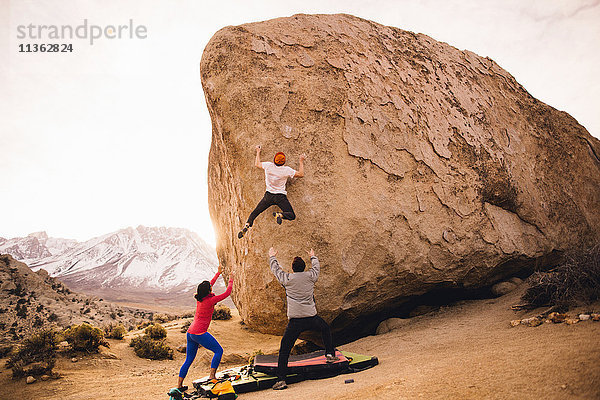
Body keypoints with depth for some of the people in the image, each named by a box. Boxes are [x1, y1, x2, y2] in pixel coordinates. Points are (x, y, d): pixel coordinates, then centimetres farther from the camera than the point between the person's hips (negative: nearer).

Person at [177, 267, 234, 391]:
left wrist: (218, 273, 36)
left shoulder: (199, 298, 8)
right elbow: (227, 293, -6)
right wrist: (231, 280, 8)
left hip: (190, 333, 8)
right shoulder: (210, 300, -13)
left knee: (189, 359, 15)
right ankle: (212, 375, -3)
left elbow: (209, 284, 26)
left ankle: (179, 385, 17)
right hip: (199, 334, -8)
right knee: (218, 350, 4)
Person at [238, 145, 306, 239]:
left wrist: (258, 152, 26)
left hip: (268, 195, 3)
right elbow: (301, 174, -3)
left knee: (255, 212, 14)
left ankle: (247, 225, -6)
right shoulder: (287, 170, -13)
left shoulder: (268, 165, -6)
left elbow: (257, 164, 14)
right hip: (280, 197, -3)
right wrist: (301, 161, 6)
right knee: (292, 216, -2)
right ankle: (279, 215, -28)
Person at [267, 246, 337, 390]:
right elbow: (317, 267, 26)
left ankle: (281, 379, 0)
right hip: (311, 318, 2)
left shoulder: (287, 278, 0)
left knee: (284, 349, 4)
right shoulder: (310, 276, 4)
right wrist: (313, 256, 46)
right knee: (325, 329, 32)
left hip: (295, 321, -2)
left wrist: (272, 256, 35)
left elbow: (275, 269, 17)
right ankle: (330, 354, 32)